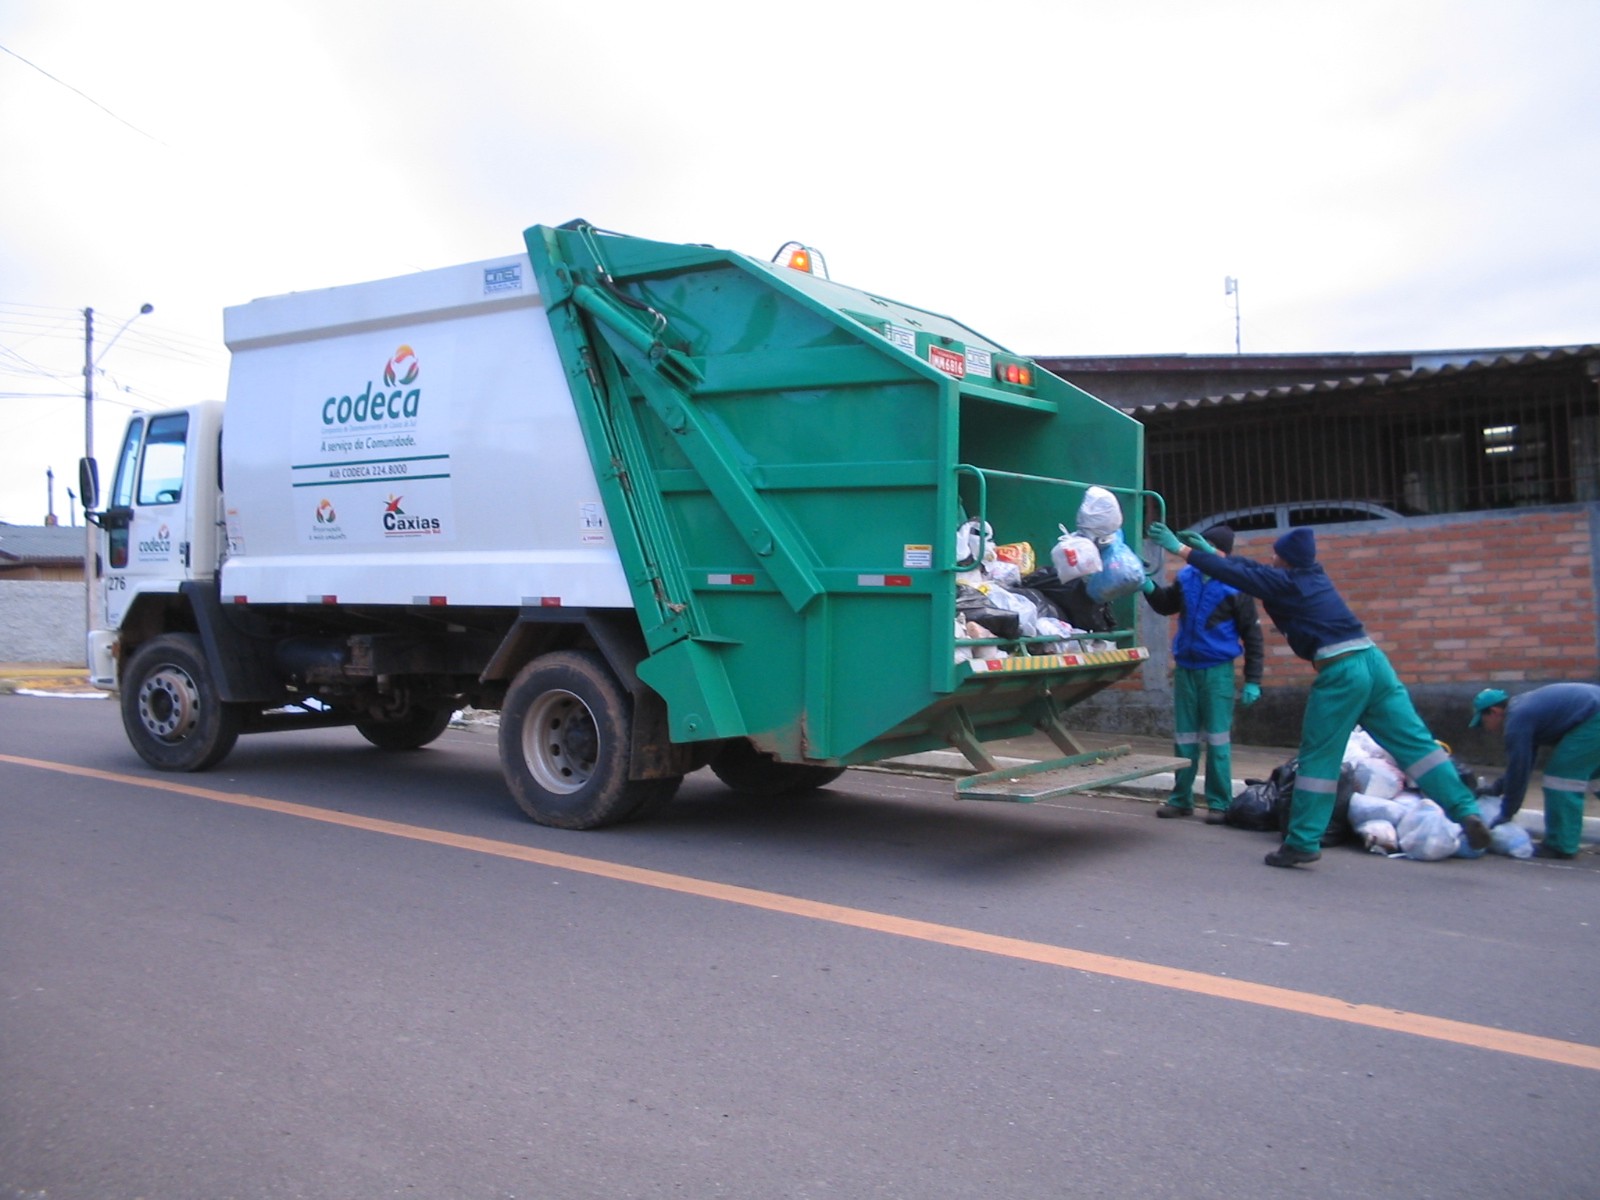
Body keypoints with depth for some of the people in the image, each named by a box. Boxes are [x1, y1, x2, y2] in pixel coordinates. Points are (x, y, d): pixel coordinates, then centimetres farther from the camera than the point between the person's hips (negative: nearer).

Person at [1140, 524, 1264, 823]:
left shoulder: (1235, 586, -9)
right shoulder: (1187, 577, 2)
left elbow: (1251, 635, -3)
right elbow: (1167, 606, 21)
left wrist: (1252, 680, -5)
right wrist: (1150, 588, 0)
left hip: (1218, 671, -5)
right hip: (1185, 668, 5)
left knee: (1217, 739, 0)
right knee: (1184, 737, 11)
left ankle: (1219, 803, 9)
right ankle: (1181, 798, 21)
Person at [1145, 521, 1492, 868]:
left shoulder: (1284, 582, -1)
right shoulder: (1313, 575, 21)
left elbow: (1237, 574, 0)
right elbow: (1254, 570, 32)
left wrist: (1181, 549, 6)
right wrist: (1212, 552, 36)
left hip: (1340, 671, -7)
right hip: (1372, 660, 7)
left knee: (1318, 757, 1)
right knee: (1415, 743, 4)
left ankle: (1302, 842, 5)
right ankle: (1465, 811, -4)